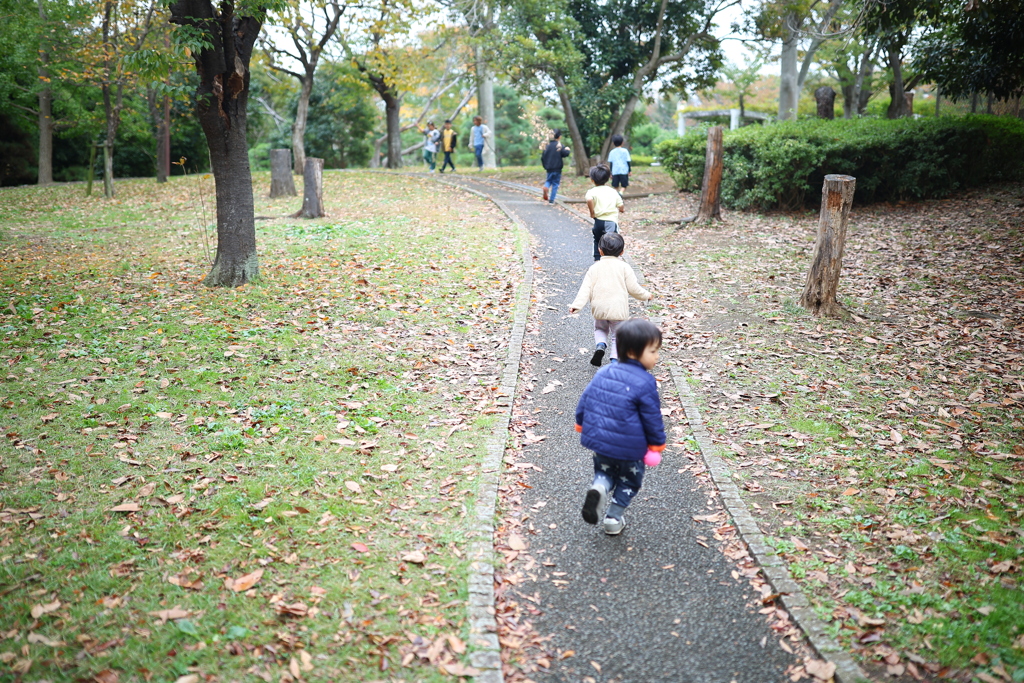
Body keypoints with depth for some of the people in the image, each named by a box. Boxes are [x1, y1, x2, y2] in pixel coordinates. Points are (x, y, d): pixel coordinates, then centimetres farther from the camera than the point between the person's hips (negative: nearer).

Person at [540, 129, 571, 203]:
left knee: (549, 180, 22)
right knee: (555, 184, 6)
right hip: (557, 167, -4)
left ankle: (546, 187, -13)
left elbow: (543, 157, 5)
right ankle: (551, 200, 5)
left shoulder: (548, 145, 4)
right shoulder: (560, 145, -9)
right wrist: (567, 150, -1)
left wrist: (545, 165, 17)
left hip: (549, 167, 4)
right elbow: (565, 154, -23)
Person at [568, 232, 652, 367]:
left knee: (600, 329, 25)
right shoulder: (624, 267, -1)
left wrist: (577, 304, -7)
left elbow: (586, 288, -4)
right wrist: (646, 295, 16)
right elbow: (633, 288, -1)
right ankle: (615, 359, -5)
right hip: (618, 309, -2)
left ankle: (600, 345, -3)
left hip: (599, 308, 2)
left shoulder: (595, 267, 3)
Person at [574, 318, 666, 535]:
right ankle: (614, 519, 26)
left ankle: (599, 487, -6)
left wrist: (582, 426, 21)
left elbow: (585, 400, 6)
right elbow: (652, 418, -12)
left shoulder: (603, 373, 0)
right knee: (628, 482, 21)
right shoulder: (645, 383, -17)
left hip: (599, 441, 4)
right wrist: (657, 445, 2)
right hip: (630, 449, -4)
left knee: (604, 472, 26)